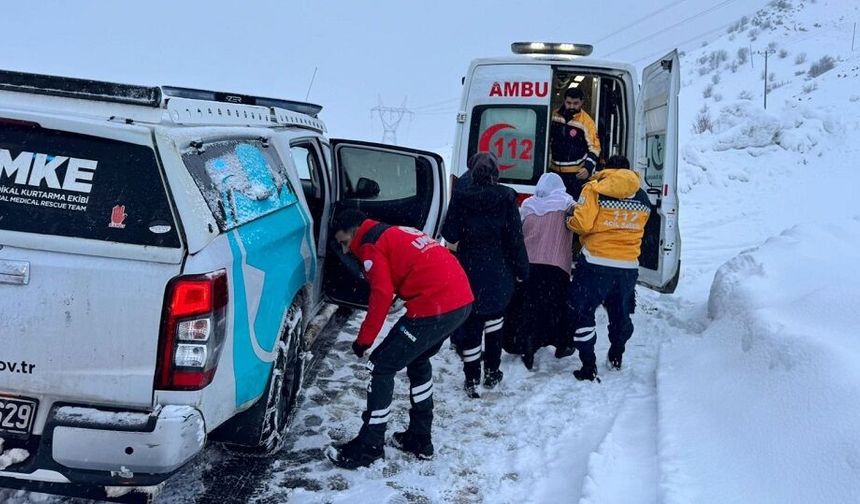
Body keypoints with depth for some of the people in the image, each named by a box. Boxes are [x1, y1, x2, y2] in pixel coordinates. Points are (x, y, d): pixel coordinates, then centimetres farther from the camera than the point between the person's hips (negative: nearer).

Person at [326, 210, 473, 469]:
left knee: (381, 366, 1)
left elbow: (382, 295, -11)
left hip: (434, 307, -9)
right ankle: (419, 439, 33)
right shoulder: (396, 233, 26)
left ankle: (369, 447, 8)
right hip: (463, 301, 9)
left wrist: (364, 339, -3)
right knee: (418, 360, 27)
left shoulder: (371, 245, -1)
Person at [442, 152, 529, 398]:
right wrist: (521, 269, 2)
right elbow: (515, 237, -7)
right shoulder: (506, 198, -7)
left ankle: (472, 380, 7)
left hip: (470, 273, 0)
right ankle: (492, 371, 23)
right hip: (499, 274, 1)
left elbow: (450, 234, -3)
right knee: (494, 316, 20)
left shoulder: (461, 196, -6)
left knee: (471, 325, 5)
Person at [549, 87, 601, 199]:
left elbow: (594, 148, -12)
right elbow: (547, 138, 18)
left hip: (576, 173, -5)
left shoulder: (586, 121, -12)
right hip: (554, 170, 5)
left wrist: (588, 168, -25)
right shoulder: (554, 115, 3)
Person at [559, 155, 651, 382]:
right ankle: (616, 357, 41)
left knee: (583, 312, 5)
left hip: (596, 263, -5)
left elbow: (582, 223, -16)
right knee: (621, 313, 23)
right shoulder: (642, 198, 9)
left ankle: (589, 366, 1)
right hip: (629, 265, 5)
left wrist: (570, 220, 4)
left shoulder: (595, 189, -8)